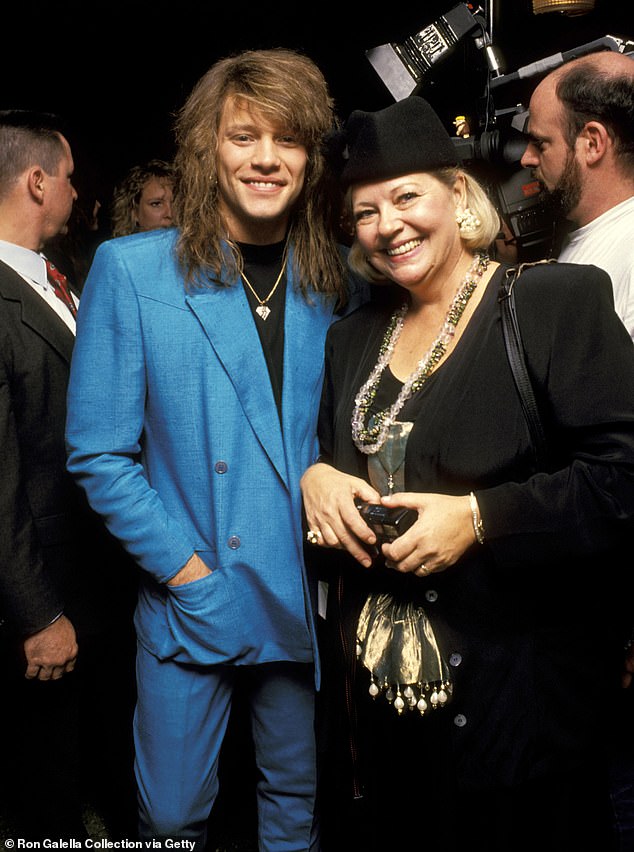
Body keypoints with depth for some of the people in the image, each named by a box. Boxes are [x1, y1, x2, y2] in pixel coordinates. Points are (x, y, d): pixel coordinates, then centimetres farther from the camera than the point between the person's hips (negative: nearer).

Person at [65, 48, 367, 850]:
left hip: (306, 600, 3)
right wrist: (187, 570, -12)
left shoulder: (339, 287, 1)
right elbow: (98, 454, -8)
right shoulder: (130, 270, -8)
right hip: (189, 599, -2)